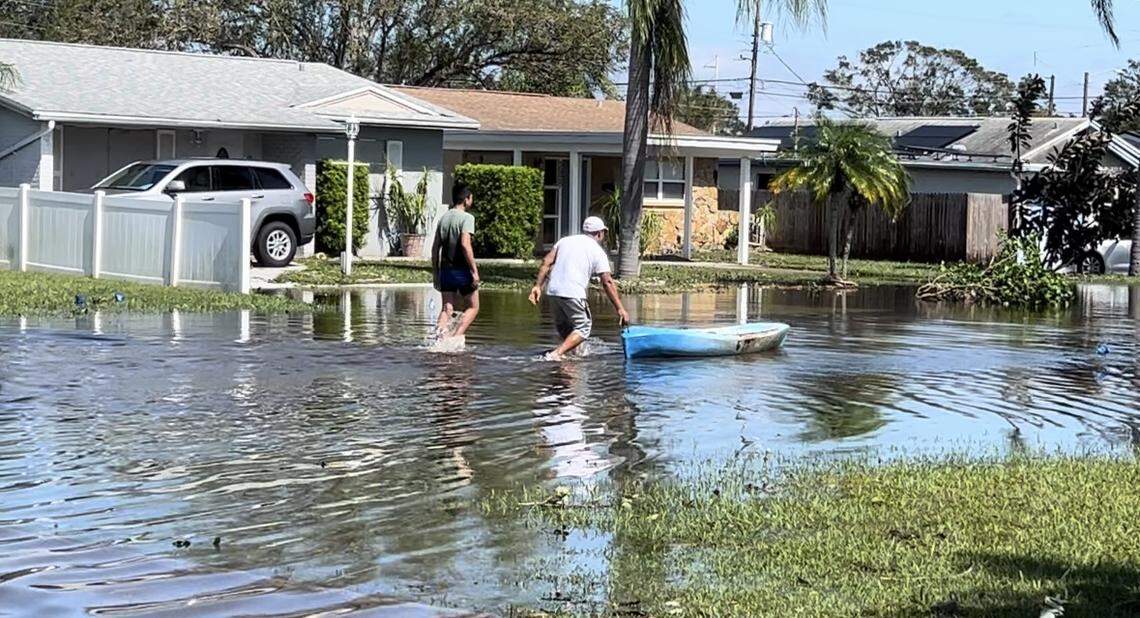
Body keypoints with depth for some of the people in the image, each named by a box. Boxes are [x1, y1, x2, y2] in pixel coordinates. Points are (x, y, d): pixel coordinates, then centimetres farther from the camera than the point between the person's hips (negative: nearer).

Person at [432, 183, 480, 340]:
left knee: (447, 308, 7)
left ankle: (440, 336, -12)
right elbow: (465, 244, -21)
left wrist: (435, 273, 17)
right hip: (462, 270, -6)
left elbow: (435, 248, 11)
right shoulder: (467, 217, -10)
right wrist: (475, 270, -18)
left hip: (446, 270, 6)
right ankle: (456, 337, -7)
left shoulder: (443, 218, 11)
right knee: (472, 307, 8)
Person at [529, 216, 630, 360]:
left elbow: (547, 262, 8)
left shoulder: (565, 240, 18)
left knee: (562, 325, 25)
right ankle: (557, 353, -12)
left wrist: (538, 286, 8)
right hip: (572, 293, -6)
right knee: (583, 328, 4)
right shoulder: (598, 252, 4)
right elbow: (607, 282, -2)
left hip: (553, 290, 6)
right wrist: (620, 309, -2)